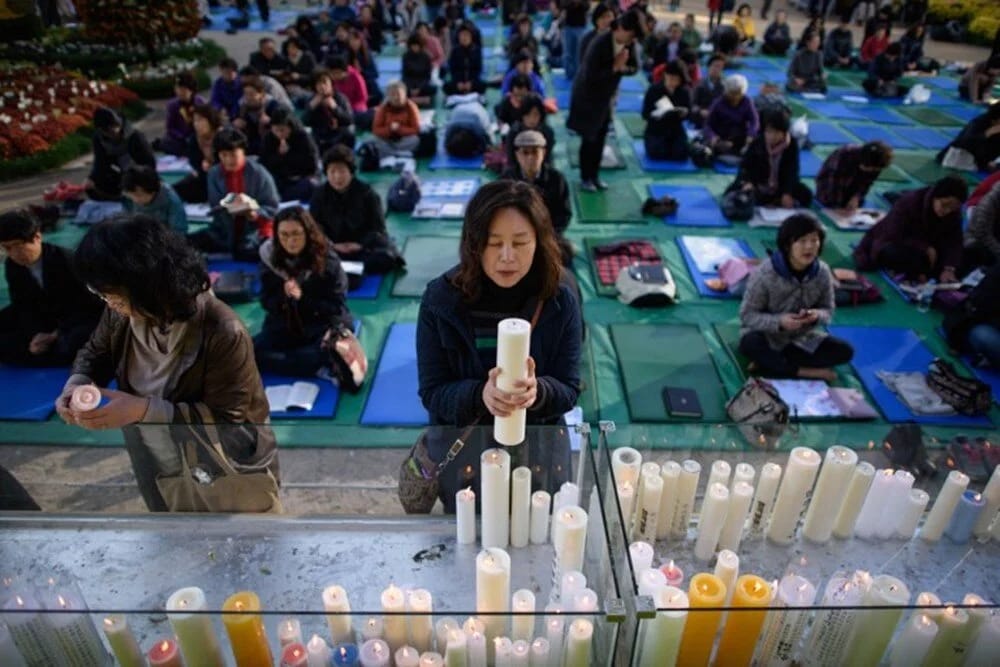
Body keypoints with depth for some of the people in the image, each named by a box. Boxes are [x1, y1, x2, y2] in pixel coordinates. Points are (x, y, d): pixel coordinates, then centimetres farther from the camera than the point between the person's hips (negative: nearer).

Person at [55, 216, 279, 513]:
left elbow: (227, 423, -29)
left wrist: (144, 410, -36)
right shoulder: (122, 311, -14)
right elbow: (96, 352, 8)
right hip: (160, 471, 6)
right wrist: (78, 382, -15)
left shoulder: (223, 334, -34)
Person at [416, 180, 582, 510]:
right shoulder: (440, 298, -13)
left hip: (537, 443, 1)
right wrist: (480, 395, -34)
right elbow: (432, 393, -12)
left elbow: (568, 391, -8)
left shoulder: (560, 301, -11)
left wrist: (537, 391, -32)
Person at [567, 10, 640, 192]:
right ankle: (585, 178, 15)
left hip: (607, 97, 6)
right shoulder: (600, 44, -28)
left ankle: (595, 175, 23)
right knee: (589, 138, 1)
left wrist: (623, 68, -20)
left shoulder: (629, 44, -9)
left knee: (600, 138, 10)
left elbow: (635, 67, 1)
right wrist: (614, 67, -30)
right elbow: (591, 77, -31)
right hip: (588, 97, -6)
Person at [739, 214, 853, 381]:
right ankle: (806, 372, -23)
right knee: (750, 343, -37)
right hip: (767, 336, -5)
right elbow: (747, 315, -17)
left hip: (802, 337, 5)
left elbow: (828, 310, 3)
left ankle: (770, 361, -21)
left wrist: (817, 316, -22)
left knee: (844, 351, -16)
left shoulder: (822, 272, -8)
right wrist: (779, 322, -32)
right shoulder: (765, 273, -20)